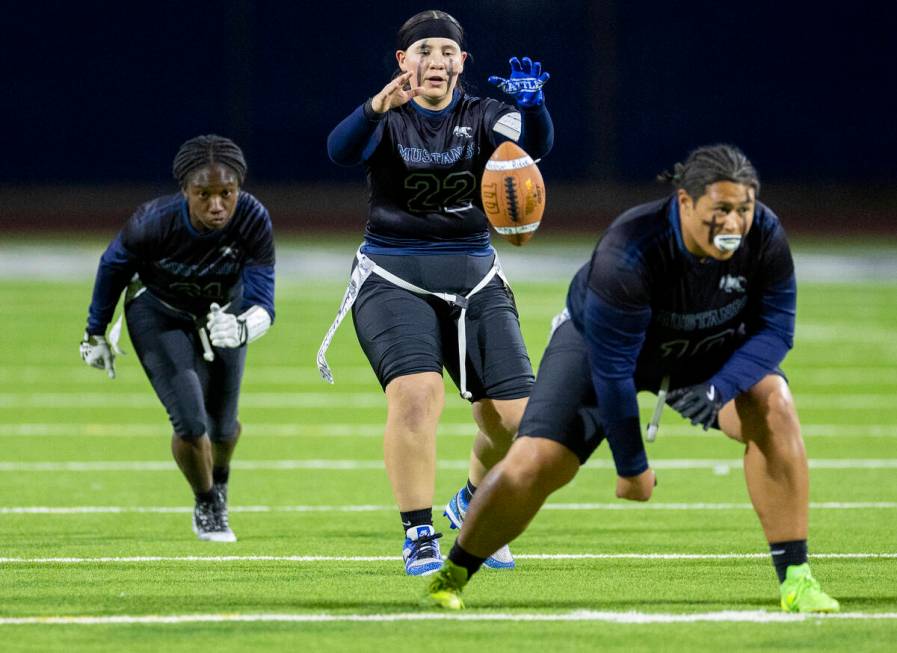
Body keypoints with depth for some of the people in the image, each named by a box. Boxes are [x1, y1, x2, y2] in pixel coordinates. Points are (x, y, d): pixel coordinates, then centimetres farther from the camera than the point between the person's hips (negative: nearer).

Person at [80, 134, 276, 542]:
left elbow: (262, 304, -33)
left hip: (224, 312, 2)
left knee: (222, 427, 15)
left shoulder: (253, 221, -33)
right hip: (159, 315, -2)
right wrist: (95, 333, -3)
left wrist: (242, 328, -57)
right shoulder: (155, 222, -36)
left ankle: (220, 483, 52)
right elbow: (114, 266, -15)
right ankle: (206, 506, 17)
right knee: (191, 425, -14)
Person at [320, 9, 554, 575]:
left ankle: (472, 506, 27)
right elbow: (342, 149, -24)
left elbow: (536, 145, -15)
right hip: (395, 281, -3)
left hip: (474, 280, 3)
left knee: (515, 415, -4)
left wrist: (531, 103, -37)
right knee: (417, 392, -27)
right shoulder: (386, 119, -2)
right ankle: (419, 536, -16)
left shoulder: (481, 118, 5)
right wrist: (378, 108, -44)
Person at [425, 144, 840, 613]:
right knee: (534, 464, -15)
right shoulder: (628, 253, -39)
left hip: (708, 346, 3)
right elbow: (611, 369, -32)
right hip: (600, 338, -3)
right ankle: (452, 574, 12)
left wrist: (714, 394, -34)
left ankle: (794, 578, -17)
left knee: (772, 407, -24)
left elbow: (774, 328, -16)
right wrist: (631, 467, -24)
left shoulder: (763, 236, -28)